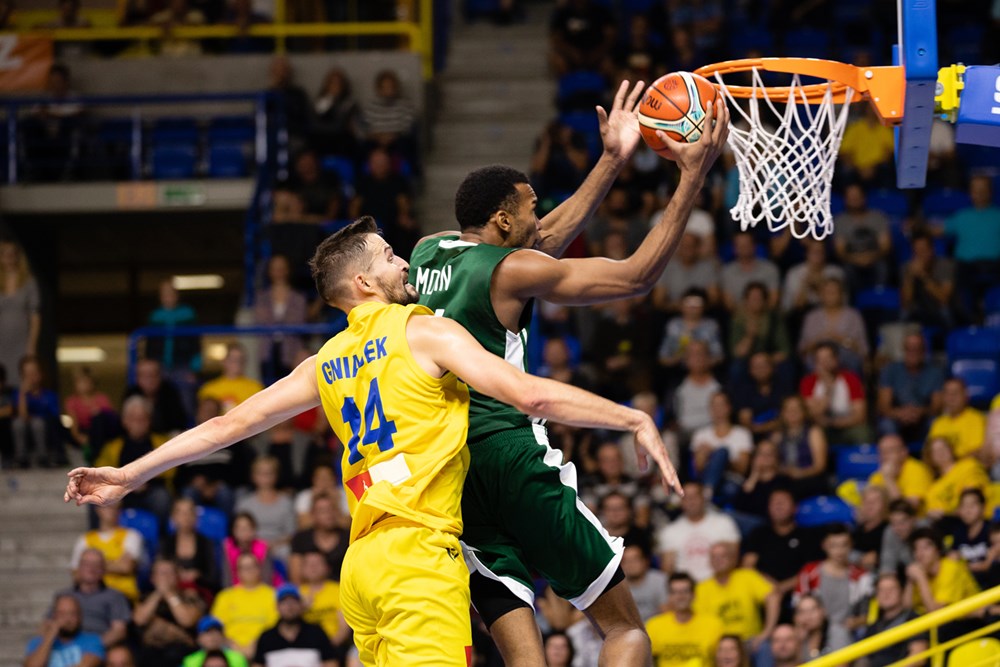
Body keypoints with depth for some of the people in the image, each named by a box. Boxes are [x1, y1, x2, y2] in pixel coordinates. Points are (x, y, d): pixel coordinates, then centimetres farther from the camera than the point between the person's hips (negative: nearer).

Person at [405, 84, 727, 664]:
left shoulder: (428, 253, 16)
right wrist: (692, 179, -1)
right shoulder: (509, 269, -5)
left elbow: (546, 241, 29)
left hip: (445, 474, 7)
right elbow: (636, 276, -5)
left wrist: (613, 160, 30)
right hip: (509, 453, -7)